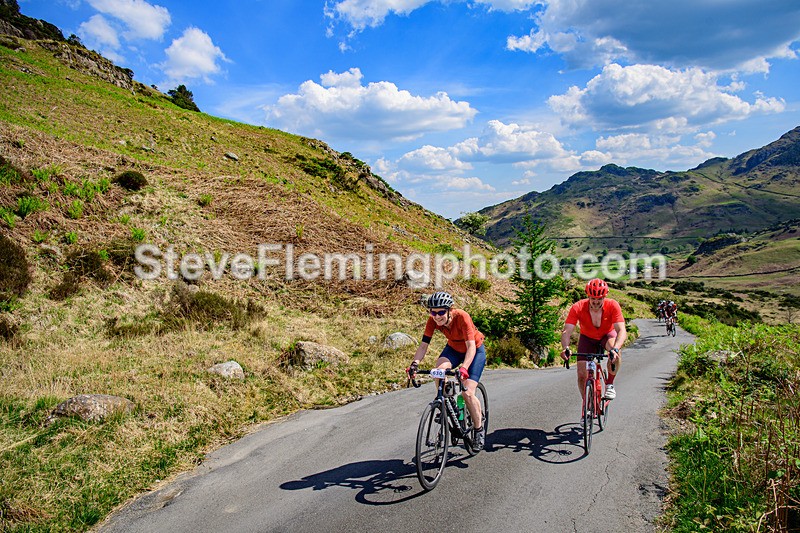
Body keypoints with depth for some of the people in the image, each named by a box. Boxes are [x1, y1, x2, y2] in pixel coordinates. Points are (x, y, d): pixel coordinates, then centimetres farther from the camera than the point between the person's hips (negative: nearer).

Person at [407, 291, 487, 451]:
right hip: (453, 349, 4)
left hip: (475, 350, -4)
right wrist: (415, 363, -41)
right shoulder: (433, 321, -22)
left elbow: (471, 347, -38)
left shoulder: (462, 317, -34)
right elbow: (424, 345, -23)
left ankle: (479, 429, 7)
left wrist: (464, 368, -53)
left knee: (468, 393, -17)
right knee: (438, 371, -29)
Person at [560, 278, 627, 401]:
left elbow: (622, 331, -38)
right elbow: (567, 331, -35)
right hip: (587, 338, 1)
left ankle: (609, 385, -14)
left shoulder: (613, 306, -29)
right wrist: (565, 348, -55)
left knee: (615, 350, -36)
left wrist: (615, 349, -56)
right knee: (582, 375, -11)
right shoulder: (577, 307, -29)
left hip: (607, 335, -1)